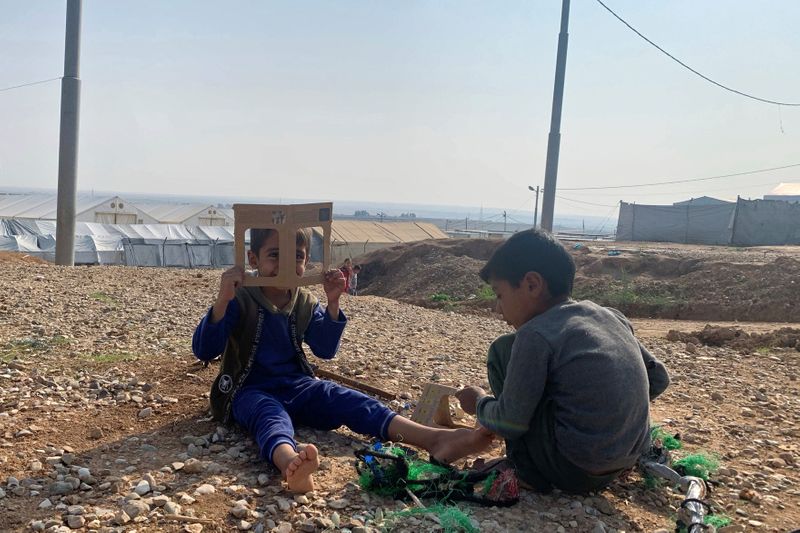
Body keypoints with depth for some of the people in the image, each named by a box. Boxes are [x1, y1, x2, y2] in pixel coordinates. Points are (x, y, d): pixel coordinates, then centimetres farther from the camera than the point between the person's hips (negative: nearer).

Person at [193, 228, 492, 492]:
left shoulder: (304, 303, 7)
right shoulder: (240, 301, -9)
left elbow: (326, 351, 5)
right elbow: (203, 351, -18)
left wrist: (332, 303, -8)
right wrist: (222, 300, -33)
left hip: (297, 386, 5)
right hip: (251, 391, -4)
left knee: (347, 400, -20)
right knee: (270, 415, -38)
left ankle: (435, 439, -39)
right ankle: (291, 464, -77)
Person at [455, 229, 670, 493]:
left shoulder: (536, 334, -13)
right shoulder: (611, 316, 7)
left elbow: (510, 423, -12)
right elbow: (658, 378, 13)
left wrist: (480, 403, 10)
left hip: (574, 473, -7)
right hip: (629, 460, 8)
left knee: (503, 351, 3)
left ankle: (529, 468, 6)